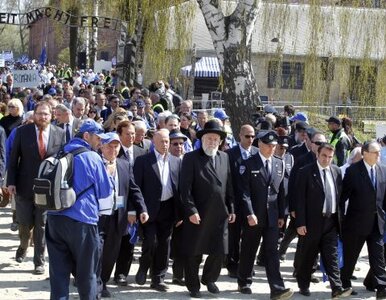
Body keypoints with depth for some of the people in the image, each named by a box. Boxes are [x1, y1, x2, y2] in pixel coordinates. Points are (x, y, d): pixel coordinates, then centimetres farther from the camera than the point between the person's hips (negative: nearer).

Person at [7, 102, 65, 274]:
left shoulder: (59, 133, -1)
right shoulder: (22, 132, -3)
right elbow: (13, 158, -1)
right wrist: (11, 182, -7)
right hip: (25, 186, 0)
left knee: (42, 226, 4)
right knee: (24, 224, 5)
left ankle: (39, 261, 15)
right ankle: (23, 247, 37)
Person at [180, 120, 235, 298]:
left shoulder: (224, 158, 10)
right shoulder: (191, 158, -6)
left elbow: (229, 186, 12)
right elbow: (185, 188, -10)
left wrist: (231, 209, 8)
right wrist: (191, 210, -16)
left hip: (220, 215, 4)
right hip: (198, 215, -4)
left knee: (219, 251, 7)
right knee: (194, 253, 7)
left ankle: (209, 279, 31)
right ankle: (193, 285, 24)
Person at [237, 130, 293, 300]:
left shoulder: (279, 164, 8)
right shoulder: (249, 164, -6)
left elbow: (281, 191, 11)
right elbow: (245, 191, -11)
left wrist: (281, 215, 9)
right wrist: (249, 214, -19)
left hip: (272, 216, 3)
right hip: (253, 216, -3)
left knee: (272, 252, -3)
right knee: (248, 252, 10)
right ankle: (244, 283, 27)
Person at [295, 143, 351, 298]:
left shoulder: (336, 171, 7)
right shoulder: (306, 172, -8)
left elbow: (339, 195, 13)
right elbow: (300, 199, -10)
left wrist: (340, 217, 10)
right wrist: (301, 223, -13)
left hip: (331, 221, 4)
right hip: (312, 221, -3)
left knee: (332, 256, -1)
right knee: (307, 256, 8)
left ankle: (337, 289, -5)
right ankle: (304, 285, 23)